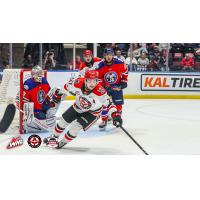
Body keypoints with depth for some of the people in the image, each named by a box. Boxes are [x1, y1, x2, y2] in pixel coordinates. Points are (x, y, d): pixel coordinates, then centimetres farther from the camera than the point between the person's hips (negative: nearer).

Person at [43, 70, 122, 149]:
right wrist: (59, 94, 10)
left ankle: (63, 142, 14)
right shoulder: (78, 83, -27)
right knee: (63, 121, 14)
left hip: (92, 112, -4)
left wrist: (115, 114, -46)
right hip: (78, 107, 4)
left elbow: (109, 103, -32)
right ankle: (54, 136, 46)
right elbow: (67, 86, -6)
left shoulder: (99, 91, -37)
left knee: (75, 127, -16)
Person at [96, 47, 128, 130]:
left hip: (117, 86, 1)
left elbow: (125, 72, 3)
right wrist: (103, 86, -19)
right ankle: (104, 121, 1)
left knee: (118, 104, 1)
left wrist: (124, 81, 2)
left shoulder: (119, 63, -16)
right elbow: (98, 79, -9)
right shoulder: (100, 66, -19)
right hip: (105, 86, -1)